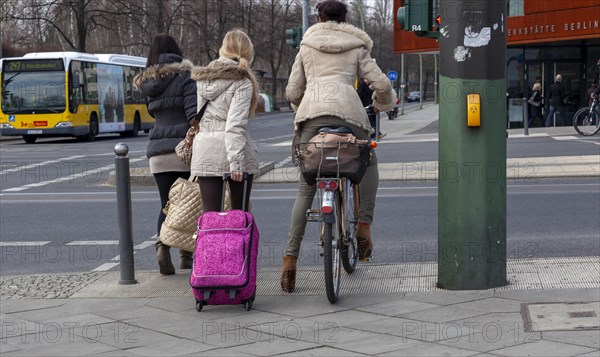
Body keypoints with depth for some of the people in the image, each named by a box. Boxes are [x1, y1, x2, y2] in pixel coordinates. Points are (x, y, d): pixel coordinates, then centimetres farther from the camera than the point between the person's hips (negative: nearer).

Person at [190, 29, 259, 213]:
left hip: (204, 150, 4)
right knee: (240, 213, 7)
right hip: (231, 149, -4)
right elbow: (235, 123, -16)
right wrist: (236, 160, -18)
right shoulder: (242, 82, -7)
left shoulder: (202, 79, 12)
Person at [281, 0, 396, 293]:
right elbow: (381, 84, 14)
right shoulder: (356, 47, 22)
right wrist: (383, 104, 36)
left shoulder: (307, 46, 25)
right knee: (368, 162, 27)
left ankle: (290, 257, -5)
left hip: (311, 110, 1)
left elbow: (292, 91, 22)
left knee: (306, 188, 5)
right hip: (347, 110, -1)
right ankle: (364, 225, 11)